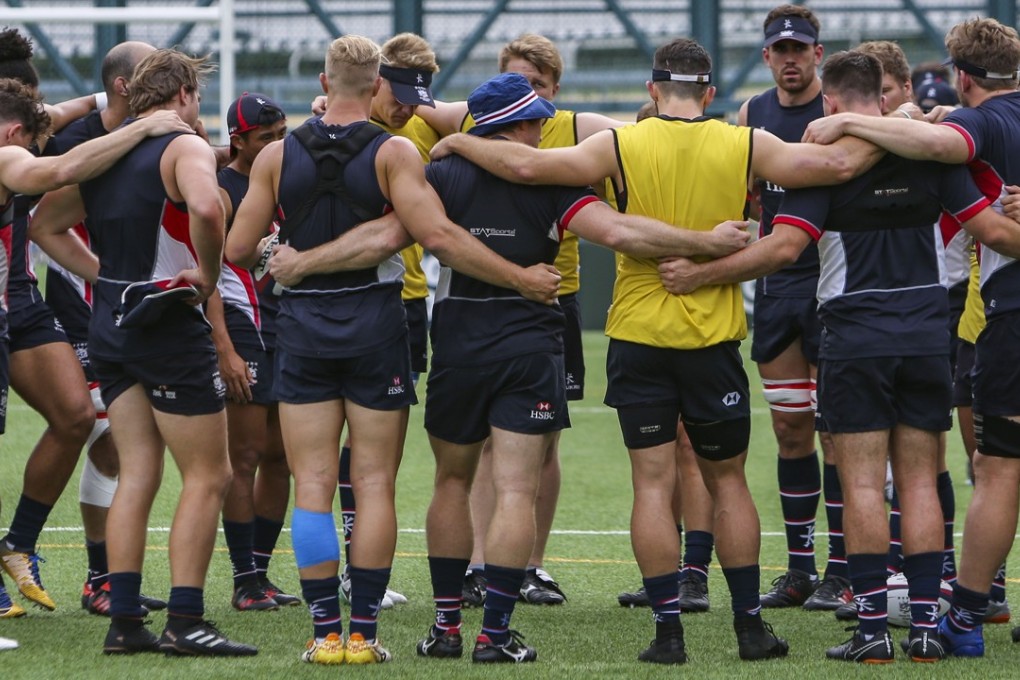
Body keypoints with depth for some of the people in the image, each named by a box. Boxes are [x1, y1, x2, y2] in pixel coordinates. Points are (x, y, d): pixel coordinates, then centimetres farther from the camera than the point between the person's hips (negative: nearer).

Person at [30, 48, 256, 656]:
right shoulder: (185, 148, -10)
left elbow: (47, 225, 21)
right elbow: (205, 207, -31)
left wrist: (106, 275, 16)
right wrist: (209, 273, -16)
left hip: (111, 326, 7)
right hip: (170, 325, -7)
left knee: (138, 474, 11)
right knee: (208, 476, -1)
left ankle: (125, 620, 8)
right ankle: (185, 622, -6)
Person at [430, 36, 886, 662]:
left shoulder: (623, 146, -5)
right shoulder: (743, 146, -2)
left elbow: (527, 165, -12)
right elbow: (839, 163, -2)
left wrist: (460, 143, 4)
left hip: (638, 333, -1)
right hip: (713, 336, 1)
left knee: (653, 483, 1)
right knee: (728, 480, 12)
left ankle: (669, 627, -3)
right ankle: (750, 625, 13)